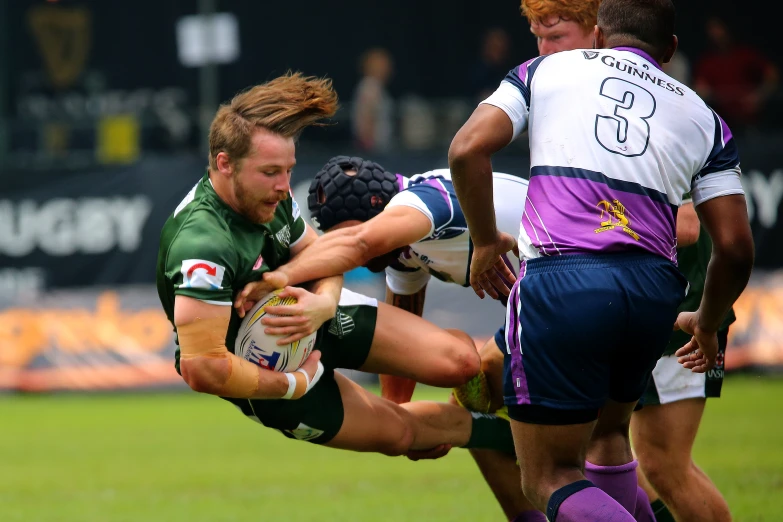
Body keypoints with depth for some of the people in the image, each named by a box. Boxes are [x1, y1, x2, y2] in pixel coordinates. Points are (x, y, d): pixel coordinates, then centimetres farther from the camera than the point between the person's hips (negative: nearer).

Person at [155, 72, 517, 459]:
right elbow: (202, 368, -45)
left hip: (313, 316, 6)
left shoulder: (268, 193, -16)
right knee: (396, 431, 4)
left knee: (456, 360, -3)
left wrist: (324, 303, -22)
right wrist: (294, 384, -29)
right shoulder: (203, 246, -41)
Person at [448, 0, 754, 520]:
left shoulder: (545, 71, 15)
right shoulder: (701, 116, 18)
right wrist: (707, 325, 30)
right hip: (653, 292, 3)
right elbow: (735, 247, 12)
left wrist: (486, 241, 16)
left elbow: (468, 149, 1)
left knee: (550, 479, 2)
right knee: (608, 432, 30)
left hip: (560, 280, -3)